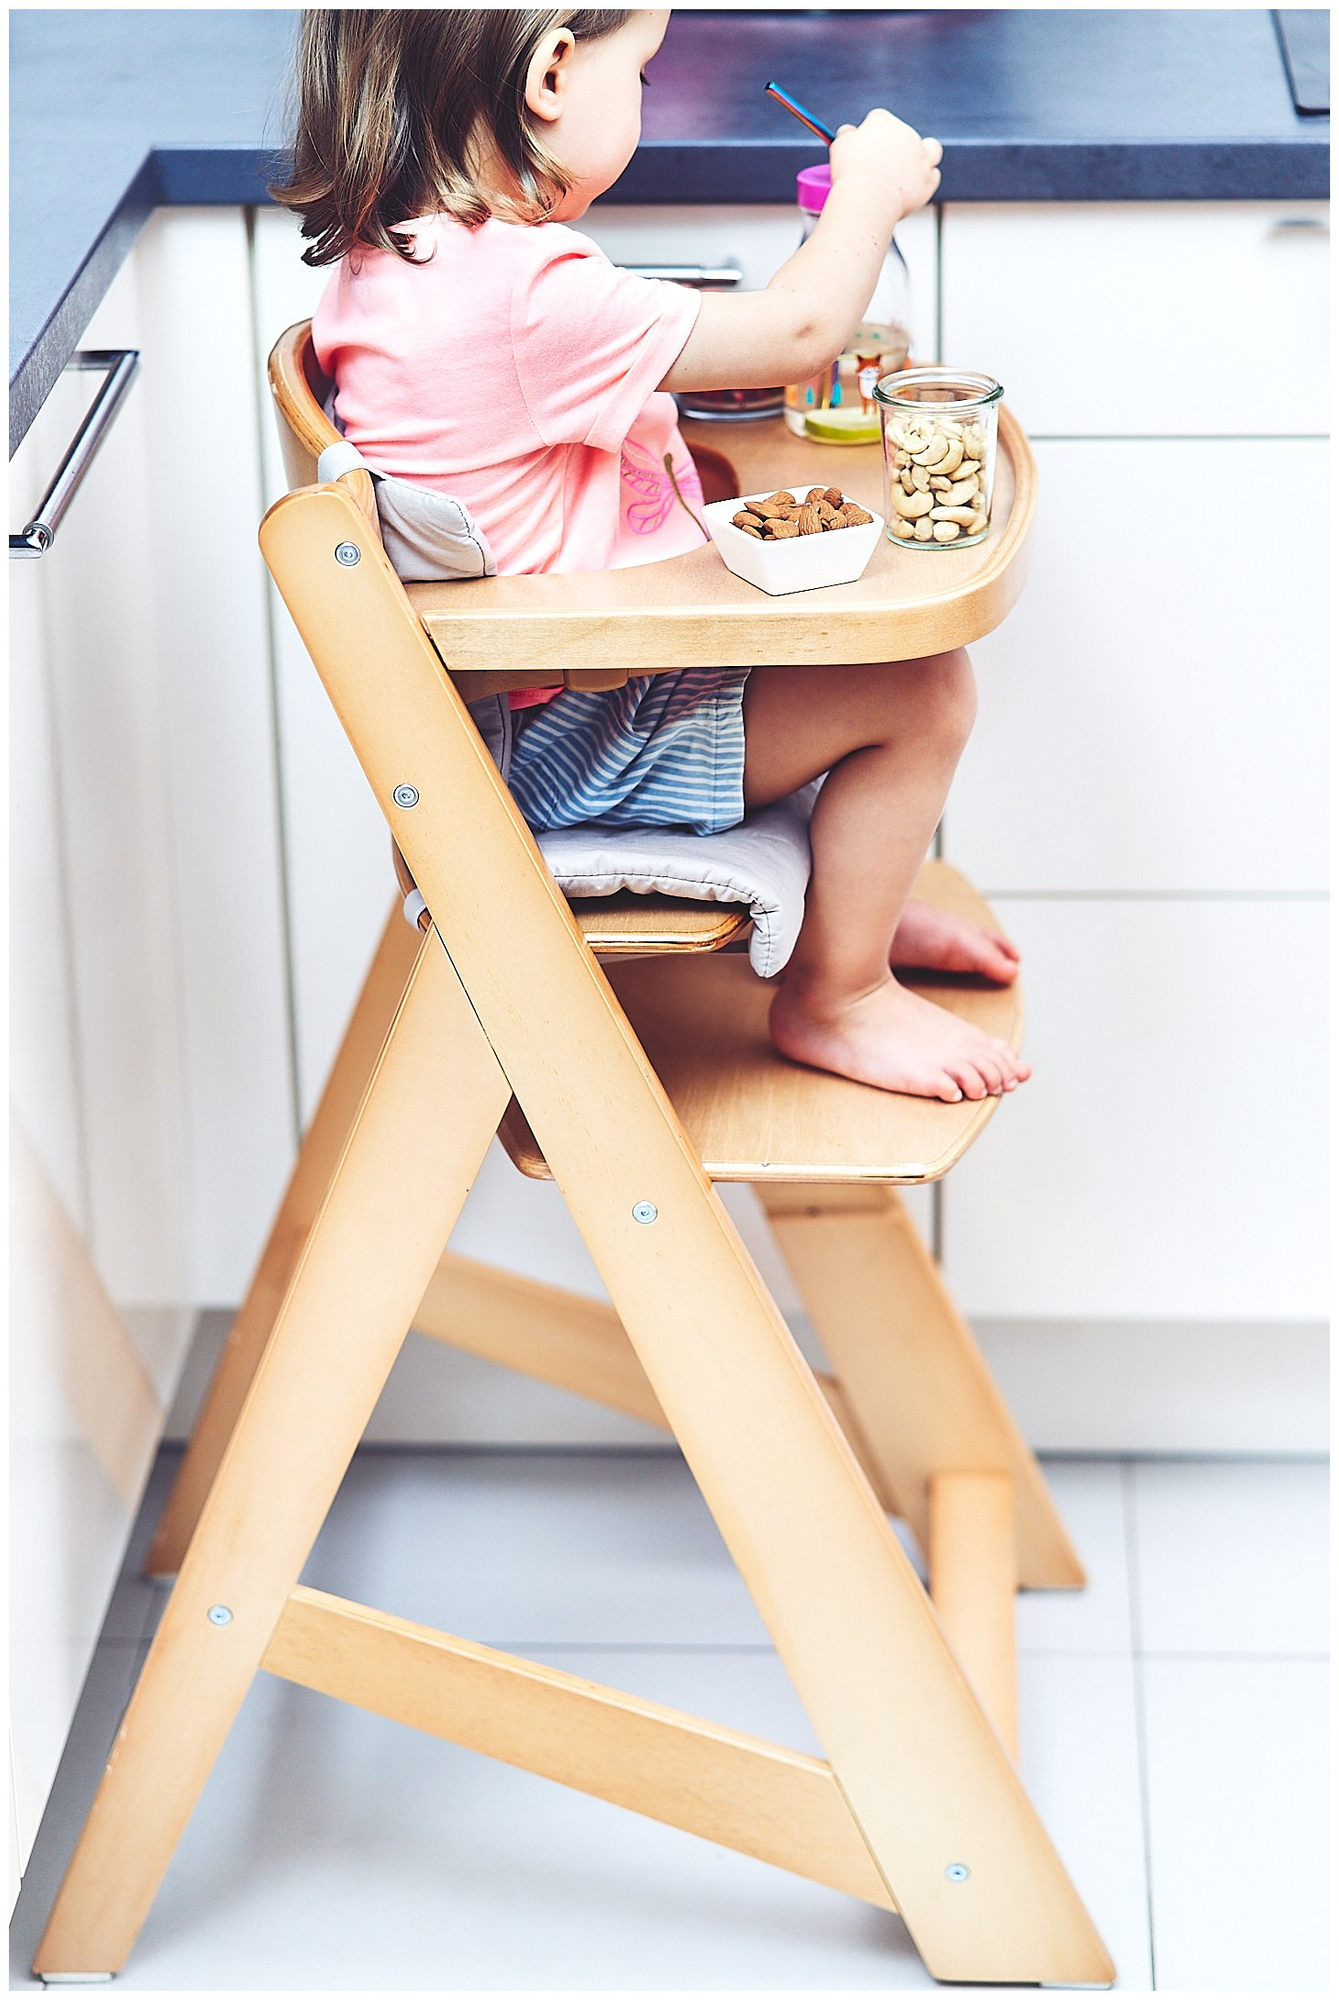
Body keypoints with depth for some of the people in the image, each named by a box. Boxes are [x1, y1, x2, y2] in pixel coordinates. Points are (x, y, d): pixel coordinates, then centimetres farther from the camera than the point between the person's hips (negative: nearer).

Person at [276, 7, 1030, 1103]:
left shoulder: (380, 261, 1)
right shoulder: (531, 296, -32)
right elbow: (797, 331, -22)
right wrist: (873, 190, -5)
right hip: (569, 748, -11)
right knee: (923, 688, -9)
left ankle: (856, 904, 37)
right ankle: (834, 995, 10)